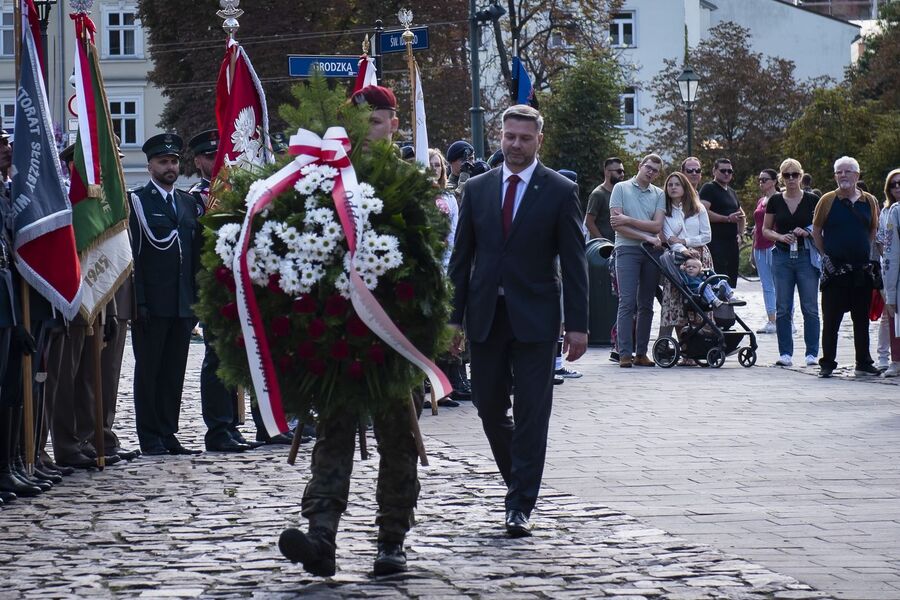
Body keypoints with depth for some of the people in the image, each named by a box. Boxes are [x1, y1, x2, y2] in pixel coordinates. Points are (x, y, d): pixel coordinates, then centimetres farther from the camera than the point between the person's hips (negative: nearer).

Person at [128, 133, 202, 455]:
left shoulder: (188, 202, 16)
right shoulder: (137, 201, -2)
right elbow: (132, 254, -7)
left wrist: (197, 299, 10)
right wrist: (139, 302, -14)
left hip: (182, 304, 5)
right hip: (151, 304, -5)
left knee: (174, 371, 8)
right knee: (148, 369, 0)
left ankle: (168, 435, 14)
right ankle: (150, 438, 4)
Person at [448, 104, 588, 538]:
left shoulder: (560, 192, 0)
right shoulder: (477, 189, 8)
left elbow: (574, 262, -2)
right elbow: (462, 257, 10)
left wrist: (577, 324, -8)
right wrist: (454, 317, 4)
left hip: (535, 318, -3)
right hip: (486, 316, 3)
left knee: (531, 413, -4)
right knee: (489, 406, 7)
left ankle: (521, 504, -1)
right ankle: (519, 479, 29)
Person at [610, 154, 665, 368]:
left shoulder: (658, 194, 14)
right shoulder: (621, 188, 4)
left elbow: (657, 225, 1)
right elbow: (617, 224, -5)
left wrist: (628, 220, -9)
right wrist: (646, 237, -10)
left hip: (651, 252, 4)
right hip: (627, 249, -4)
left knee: (646, 304, 4)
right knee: (627, 302, -10)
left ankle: (641, 352, 8)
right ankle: (625, 353, -11)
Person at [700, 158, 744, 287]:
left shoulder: (731, 191, 23)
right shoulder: (708, 188, -3)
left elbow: (741, 214, 36)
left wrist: (739, 233, 18)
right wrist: (728, 219, -18)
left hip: (732, 242, 8)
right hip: (716, 242, -8)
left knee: (732, 280, 5)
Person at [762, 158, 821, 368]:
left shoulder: (812, 200, 2)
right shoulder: (775, 201, 6)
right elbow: (765, 230, 11)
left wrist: (807, 232, -13)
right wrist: (780, 236, -8)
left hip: (807, 256, -2)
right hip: (782, 256, 2)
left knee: (810, 308, -3)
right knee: (783, 308, 2)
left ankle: (812, 353, 2)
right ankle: (785, 353, 7)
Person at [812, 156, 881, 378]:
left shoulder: (869, 201, 6)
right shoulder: (828, 201, -1)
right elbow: (816, 230, 5)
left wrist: (866, 251, 9)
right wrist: (825, 254, -1)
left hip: (862, 269, 3)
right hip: (835, 269, -3)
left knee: (862, 319, 10)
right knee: (831, 320, 0)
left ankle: (864, 363, 18)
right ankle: (827, 364, 6)